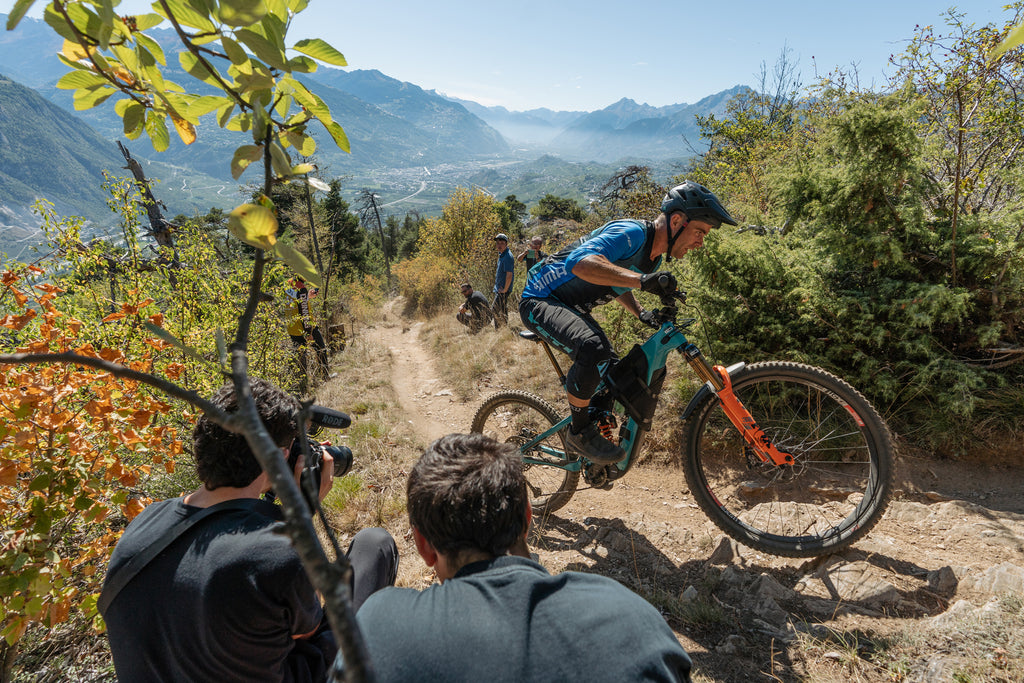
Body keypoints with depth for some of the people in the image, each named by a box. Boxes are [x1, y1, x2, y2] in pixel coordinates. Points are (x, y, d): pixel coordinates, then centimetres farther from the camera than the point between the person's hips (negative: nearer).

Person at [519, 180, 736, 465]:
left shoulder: (655, 256, 5)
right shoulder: (632, 234, -26)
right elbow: (579, 262, -43)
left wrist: (641, 312, 2)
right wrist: (642, 280, -52)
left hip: (572, 309, 10)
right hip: (540, 300, -10)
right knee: (592, 349, -34)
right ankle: (580, 432, -14)